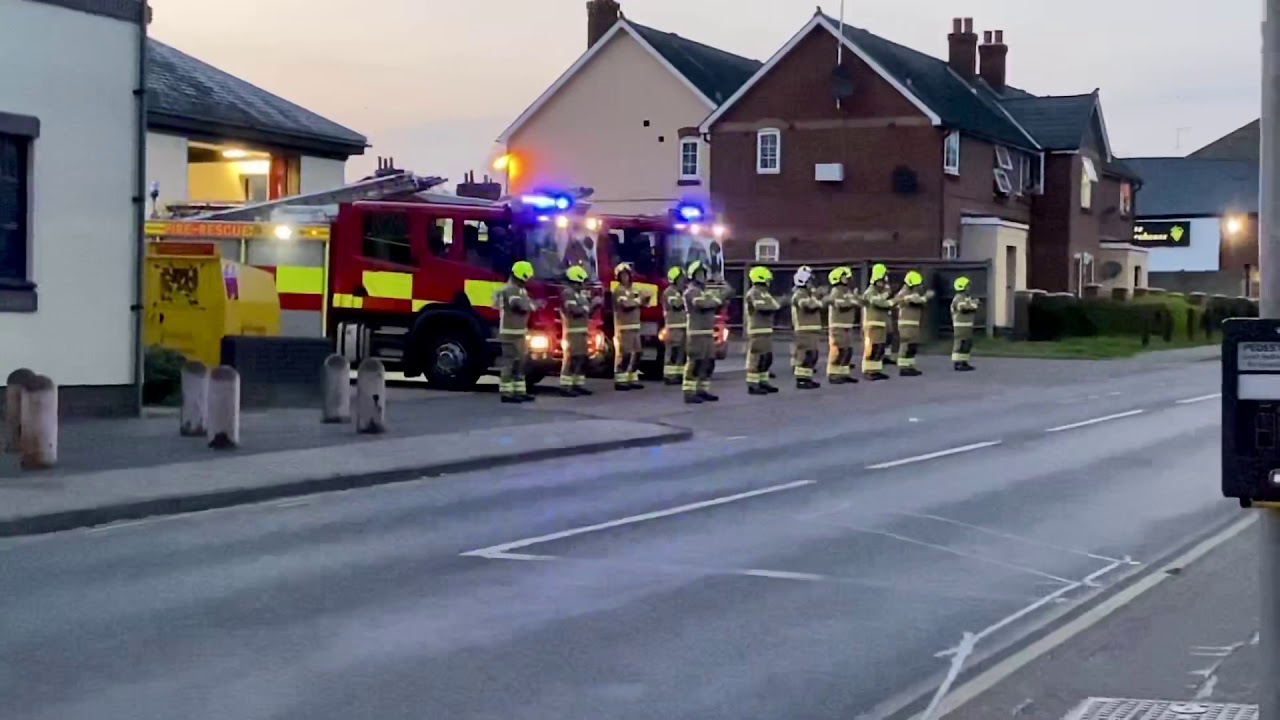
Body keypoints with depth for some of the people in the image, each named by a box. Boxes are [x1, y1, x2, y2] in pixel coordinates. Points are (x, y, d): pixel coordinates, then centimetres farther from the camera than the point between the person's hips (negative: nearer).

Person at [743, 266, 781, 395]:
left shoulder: (763, 292, 20)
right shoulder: (754, 293, -13)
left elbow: (771, 307, 18)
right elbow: (764, 307, -27)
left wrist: (774, 304, -1)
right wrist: (774, 303, -11)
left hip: (766, 330, 11)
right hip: (758, 331, -11)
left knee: (767, 357, 14)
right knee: (757, 358, -11)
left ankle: (763, 382, 21)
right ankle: (752, 385, -10)